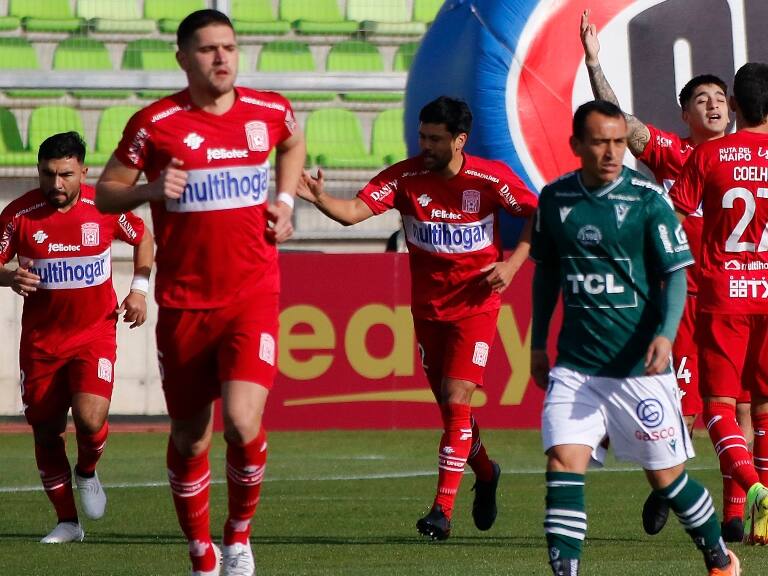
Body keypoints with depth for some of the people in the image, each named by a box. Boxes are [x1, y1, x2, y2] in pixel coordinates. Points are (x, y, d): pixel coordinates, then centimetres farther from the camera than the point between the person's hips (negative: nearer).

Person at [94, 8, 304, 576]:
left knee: (243, 423, -19)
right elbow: (105, 193, 3)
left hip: (253, 297, 0)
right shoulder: (154, 123, -6)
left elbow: (294, 141, 27)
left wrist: (285, 199, 10)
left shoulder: (271, 112, 2)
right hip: (184, 302, 0)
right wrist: (152, 190, -17)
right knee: (189, 437, 8)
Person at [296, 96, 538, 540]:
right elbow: (354, 211, -21)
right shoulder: (405, 177, -10)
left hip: (476, 306, -3)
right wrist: (320, 198, -41)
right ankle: (485, 473, 41)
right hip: (428, 307, 3)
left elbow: (536, 212, 2)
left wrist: (514, 262, -9)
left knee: (456, 402, -13)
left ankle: (443, 510, -12)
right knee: (449, 404, 13)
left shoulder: (492, 178, -12)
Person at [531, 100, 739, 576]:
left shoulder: (647, 198, -8)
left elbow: (676, 275, -8)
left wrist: (665, 334, -24)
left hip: (640, 365, -3)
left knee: (665, 476, 7)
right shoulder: (555, 198, 4)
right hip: (575, 365, 3)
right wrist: (538, 343, 19)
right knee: (564, 461, -14)